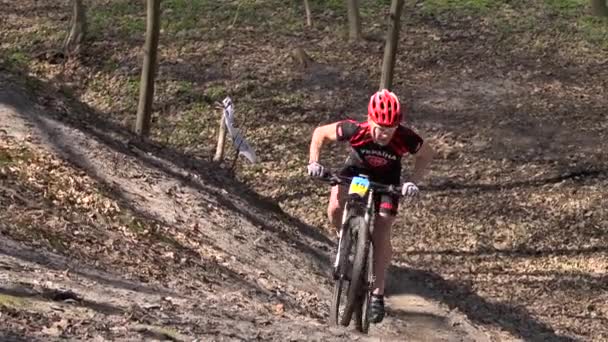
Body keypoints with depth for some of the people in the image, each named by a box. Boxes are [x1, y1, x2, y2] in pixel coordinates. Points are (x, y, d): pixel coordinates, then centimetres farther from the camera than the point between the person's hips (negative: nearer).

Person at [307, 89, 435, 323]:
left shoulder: (405, 138, -34)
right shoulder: (356, 130, -34)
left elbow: (426, 155, -13)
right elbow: (320, 133, -17)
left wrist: (413, 181, -25)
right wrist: (314, 163, -28)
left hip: (386, 179, 0)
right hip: (356, 170, 1)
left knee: (381, 236, -9)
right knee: (335, 210, -26)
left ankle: (378, 294, 3)